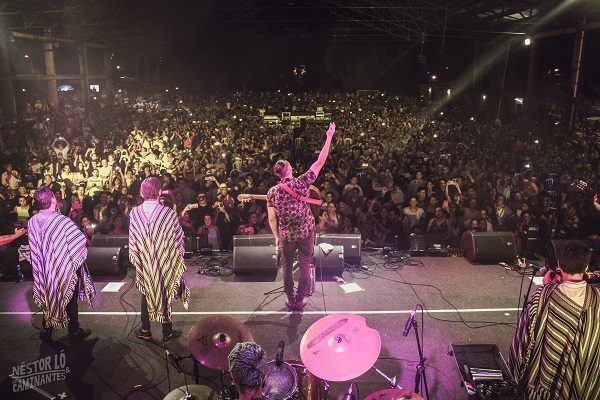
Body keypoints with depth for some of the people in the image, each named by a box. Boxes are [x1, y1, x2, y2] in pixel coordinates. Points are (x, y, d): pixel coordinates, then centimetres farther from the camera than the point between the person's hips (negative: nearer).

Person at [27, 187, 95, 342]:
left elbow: (33, 248, 1)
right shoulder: (61, 220, -25)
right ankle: (74, 332, 22)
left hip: (44, 270, 5)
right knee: (70, 300, 11)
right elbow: (80, 240, -24)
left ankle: (46, 331, 31)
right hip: (65, 268, -4)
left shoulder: (32, 222, -8)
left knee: (49, 299, 20)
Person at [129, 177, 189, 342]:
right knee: (165, 293, 13)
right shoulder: (168, 213, -20)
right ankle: (167, 332, 23)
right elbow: (177, 240, -12)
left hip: (144, 262, 2)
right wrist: (179, 258, 4)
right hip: (165, 262, -2)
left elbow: (132, 242, -4)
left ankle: (145, 330, 28)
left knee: (147, 293, 19)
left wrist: (136, 259, 11)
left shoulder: (134, 213, -12)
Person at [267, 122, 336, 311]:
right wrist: (329, 137, -5)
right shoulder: (302, 182, -13)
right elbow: (320, 162, -10)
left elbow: (272, 219, -5)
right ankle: (300, 300, 18)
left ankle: (291, 300, 24)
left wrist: (277, 237, 10)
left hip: (285, 235, 1)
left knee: (287, 267, 16)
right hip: (306, 232, -1)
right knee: (305, 265, 13)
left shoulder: (272, 192, -8)